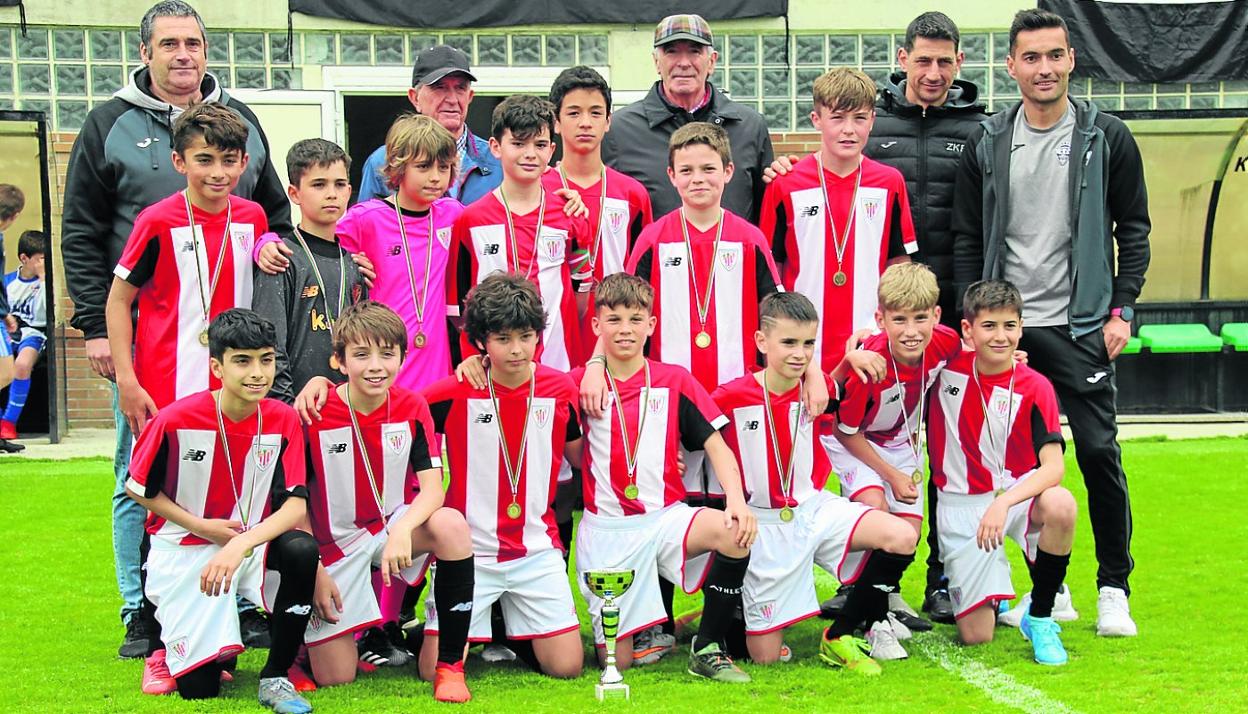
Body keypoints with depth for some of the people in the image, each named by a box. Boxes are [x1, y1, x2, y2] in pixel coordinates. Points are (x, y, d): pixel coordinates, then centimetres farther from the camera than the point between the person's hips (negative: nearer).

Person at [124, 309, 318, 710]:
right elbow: (138, 489, -2)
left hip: (255, 545, 2)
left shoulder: (283, 420, -11)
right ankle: (175, 648, 29)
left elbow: (295, 504, -17)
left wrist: (241, 544, -32)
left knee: (302, 550, -33)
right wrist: (200, 526, -12)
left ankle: (275, 677, -14)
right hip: (184, 552, -2)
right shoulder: (176, 420, -17)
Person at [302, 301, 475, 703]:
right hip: (335, 545, -1)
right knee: (334, 678, -9)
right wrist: (314, 570, -9)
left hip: (396, 528, 2)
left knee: (451, 525, -34)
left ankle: (450, 666, -20)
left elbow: (432, 489, -15)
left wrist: (402, 530, -35)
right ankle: (313, 632, 31)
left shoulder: (412, 408, -7)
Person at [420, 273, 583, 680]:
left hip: (536, 550, 2)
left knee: (566, 666, -4)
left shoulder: (560, 389, -1)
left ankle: (516, 630, 28)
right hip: (467, 550, -1)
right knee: (435, 671, -6)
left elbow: (580, 456, 13)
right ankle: (477, 621, 27)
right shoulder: (454, 393, -8)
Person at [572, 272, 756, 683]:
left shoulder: (675, 381, 4)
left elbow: (716, 445, 1)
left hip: (664, 517, 1)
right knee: (616, 662, -6)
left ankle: (708, 649, -12)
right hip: (605, 528, 0)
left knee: (735, 534, -33)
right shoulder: (581, 384, 3)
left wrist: (736, 498, -16)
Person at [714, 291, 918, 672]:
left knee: (902, 538, -22)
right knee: (765, 657, -6)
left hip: (815, 508, 4)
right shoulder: (731, 397, -13)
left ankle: (842, 634, -3)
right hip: (763, 524, -4)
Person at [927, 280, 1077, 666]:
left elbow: (1053, 467, -20)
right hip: (960, 505, 1)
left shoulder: (1035, 388, -13)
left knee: (1061, 505, -39)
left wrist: (1003, 503, -35)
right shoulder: (946, 364, -8)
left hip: (1018, 494, -1)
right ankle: (993, 593, 34)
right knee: (975, 637, -7)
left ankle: (1039, 617, -13)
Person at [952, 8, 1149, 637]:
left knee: (1099, 452, -4)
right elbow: (967, 240, 8)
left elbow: (1133, 230, 5)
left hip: (1080, 326, -2)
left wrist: (1121, 309, -3)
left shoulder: (1107, 138, 1)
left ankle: (1114, 588, 9)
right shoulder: (987, 144, 5)